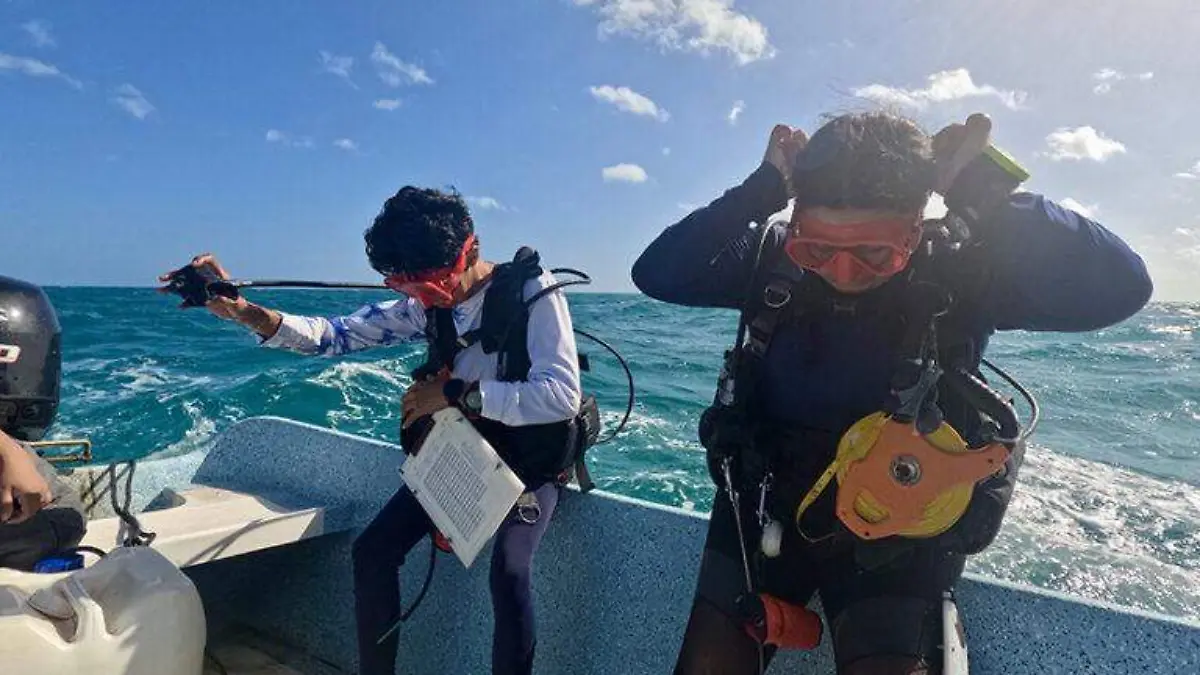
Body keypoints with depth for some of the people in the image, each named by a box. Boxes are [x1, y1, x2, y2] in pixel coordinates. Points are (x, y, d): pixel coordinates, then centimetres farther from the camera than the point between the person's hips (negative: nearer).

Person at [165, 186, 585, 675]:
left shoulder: (533, 291, -21)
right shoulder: (424, 304, -4)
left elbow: (562, 395, -31)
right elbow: (335, 335, -5)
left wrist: (456, 392, -29)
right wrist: (242, 311, -21)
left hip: (529, 461, -5)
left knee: (508, 570, -28)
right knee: (372, 552, -3)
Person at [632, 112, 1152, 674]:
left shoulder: (962, 272, -13)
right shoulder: (773, 258, -9)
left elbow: (1119, 287, -23)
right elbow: (656, 274, -14)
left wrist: (984, 186, -25)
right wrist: (763, 190, -21)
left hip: (893, 535, -1)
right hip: (764, 511, 2)